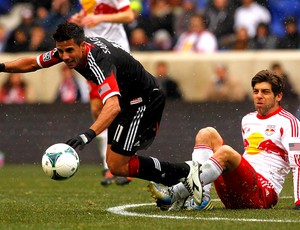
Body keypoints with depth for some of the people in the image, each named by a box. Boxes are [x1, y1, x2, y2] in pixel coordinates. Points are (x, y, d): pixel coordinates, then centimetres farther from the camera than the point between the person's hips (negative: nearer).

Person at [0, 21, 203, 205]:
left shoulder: (97, 60, -36)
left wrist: (88, 134, -63)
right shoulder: (69, 49, -10)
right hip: (128, 101, 10)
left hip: (146, 101, -9)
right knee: (114, 161, 12)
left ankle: (184, 171, -1)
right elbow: (33, 63, 8)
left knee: (117, 165, -10)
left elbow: (113, 105, -50)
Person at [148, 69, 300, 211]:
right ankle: (201, 198, -21)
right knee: (207, 133, 0)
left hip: (264, 195, -8)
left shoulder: (288, 122, -1)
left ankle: (174, 194, -34)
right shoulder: (247, 120, 23)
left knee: (226, 152, -32)